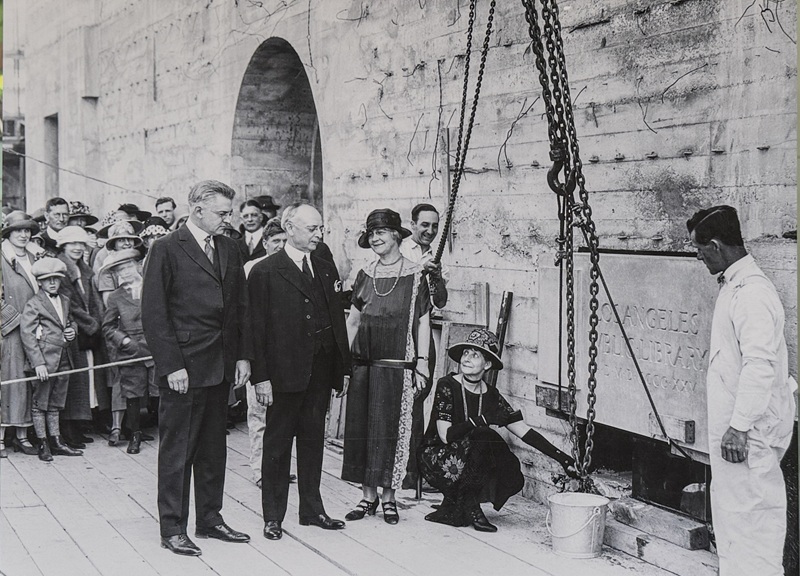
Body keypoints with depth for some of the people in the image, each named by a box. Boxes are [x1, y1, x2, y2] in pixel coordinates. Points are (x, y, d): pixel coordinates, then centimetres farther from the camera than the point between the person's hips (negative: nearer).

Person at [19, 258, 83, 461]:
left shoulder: (65, 301, 15)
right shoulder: (33, 304, -6)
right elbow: (27, 335, -11)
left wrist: (73, 330, 4)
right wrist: (38, 363, -18)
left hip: (63, 360, 6)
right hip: (44, 361, -6)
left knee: (55, 404, 14)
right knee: (40, 404, 2)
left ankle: (57, 442, 19)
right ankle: (42, 444, 8)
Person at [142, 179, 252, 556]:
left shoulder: (229, 250, 11)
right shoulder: (167, 250, -8)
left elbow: (241, 306, 16)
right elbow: (153, 313, -10)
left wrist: (243, 355, 8)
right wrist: (171, 365, -15)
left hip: (221, 367, 6)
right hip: (183, 368, -6)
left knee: (214, 447, 14)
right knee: (177, 450, 2)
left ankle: (209, 519, 25)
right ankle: (173, 528, 11)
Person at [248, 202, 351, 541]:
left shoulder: (326, 270, 12)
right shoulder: (265, 272, -5)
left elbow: (338, 320, 13)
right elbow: (257, 328, -8)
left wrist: (343, 368, 9)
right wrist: (261, 376, -13)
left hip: (320, 373, 5)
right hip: (284, 373, -5)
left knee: (313, 441, 13)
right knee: (277, 444, 5)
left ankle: (312, 509, 24)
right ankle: (273, 516, 14)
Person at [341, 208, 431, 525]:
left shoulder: (414, 275, -2)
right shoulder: (366, 275, 10)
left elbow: (423, 322, -1)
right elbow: (352, 320, 14)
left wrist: (422, 361, -7)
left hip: (398, 365, -4)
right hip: (364, 364, 4)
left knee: (393, 428, 0)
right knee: (362, 427, 5)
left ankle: (388, 496, 11)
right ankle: (368, 495, 15)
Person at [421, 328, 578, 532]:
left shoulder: (491, 397, 2)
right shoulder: (447, 386, -12)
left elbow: (524, 431, -1)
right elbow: (445, 435, -19)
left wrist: (560, 456, -9)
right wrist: (481, 421, -27)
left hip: (467, 466, 5)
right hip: (437, 460, -5)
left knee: (512, 478, -18)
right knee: (483, 437, -29)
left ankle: (452, 509, 0)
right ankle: (469, 506, -13)